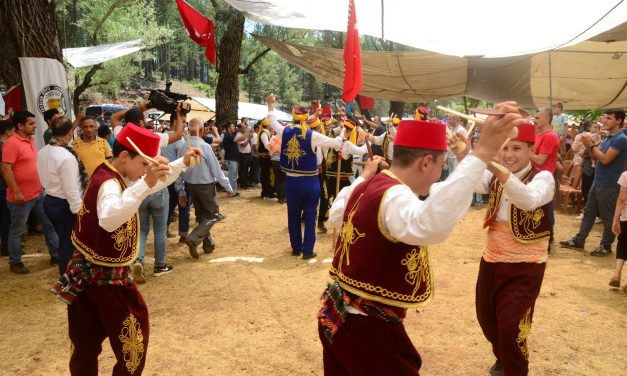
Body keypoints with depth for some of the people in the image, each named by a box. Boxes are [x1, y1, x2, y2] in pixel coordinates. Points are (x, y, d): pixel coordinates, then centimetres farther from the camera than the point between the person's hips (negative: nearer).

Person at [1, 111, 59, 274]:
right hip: (21, 197, -8)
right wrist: (16, 192, -23)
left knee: (50, 223, 12)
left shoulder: (31, 140, 9)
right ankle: (15, 262, 22)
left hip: (38, 194, 8)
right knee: (17, 231, 7)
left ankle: (55, 255, 23)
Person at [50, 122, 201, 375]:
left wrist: (183, 163, 7)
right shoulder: (109, 183, -25)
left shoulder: (113, 176, 7)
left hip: (90, 270, 9)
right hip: (106, 276, -9)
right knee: (132, 335, 11)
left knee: (86, 343, 20)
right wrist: (145, 184, -55)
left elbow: (154, 184, 18)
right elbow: (109, 219, -47)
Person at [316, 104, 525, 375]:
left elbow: (335, 218, 25)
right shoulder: (392, 195, -24)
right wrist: (482, 153, -52)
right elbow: (428, 226, -49)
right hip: (367, 329, -9)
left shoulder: (366, 187, 4)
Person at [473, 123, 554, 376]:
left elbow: (530, 200, -38)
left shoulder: (543, 177, -15)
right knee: (486, 317, 18)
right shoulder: (495, 176, 2)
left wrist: (500, 171, -55)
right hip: (491, 260, 6)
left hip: (525, 266, -6)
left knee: (511, 325, -6)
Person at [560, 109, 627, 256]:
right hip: (598, 183, 9)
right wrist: (590, 146, -5)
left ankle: (606, 247, 15)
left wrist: (591, 145, -15)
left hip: (609, 186, -9)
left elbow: (605, 159, -22)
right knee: (588, 212, 13)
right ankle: (578, 241, 21)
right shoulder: (607, 138, 13)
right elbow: (595, 157, 13)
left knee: (608, 218, 3)